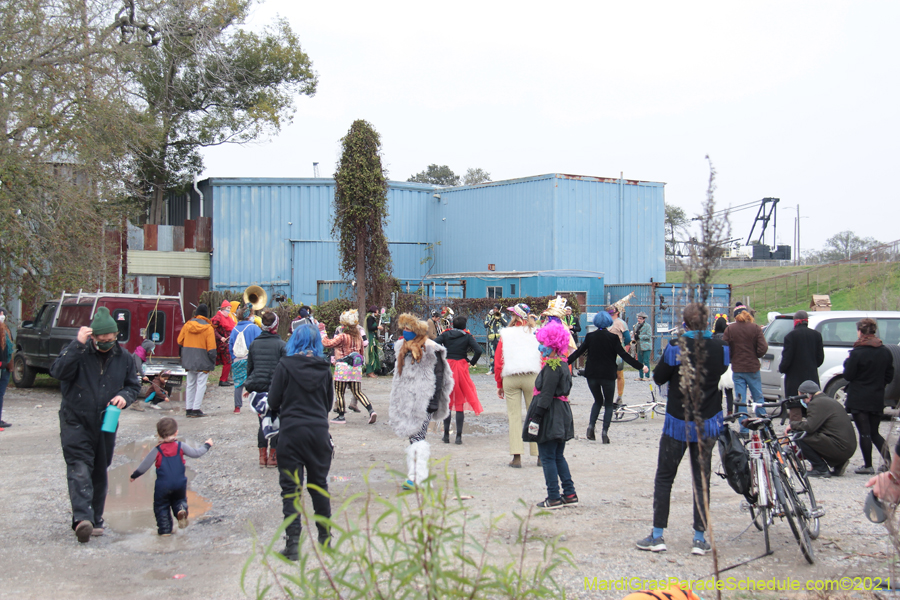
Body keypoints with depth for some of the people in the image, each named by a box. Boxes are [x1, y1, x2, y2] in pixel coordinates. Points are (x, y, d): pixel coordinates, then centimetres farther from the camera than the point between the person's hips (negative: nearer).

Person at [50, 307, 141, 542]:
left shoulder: (123, 357, 5)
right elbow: (58, 371, -24)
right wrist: (77, 344, -31)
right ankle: (83, 518, -26)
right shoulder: (78, 352, -7)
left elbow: (133, 385, 15)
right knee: (79, 467, -16)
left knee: (100, 471, 10)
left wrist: (124, 396, -8)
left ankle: (95, 520, 19)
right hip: (76, 422, -4)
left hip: (106, 424, 4)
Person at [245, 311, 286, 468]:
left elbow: (249, 367, 11)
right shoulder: (281, 344, -8)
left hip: (258, 388, 4)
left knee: (262, 422, 12)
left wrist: (249, 387, 20)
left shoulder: (254, 344, 5)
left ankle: (262, 456, 13)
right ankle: (272, 456, 9)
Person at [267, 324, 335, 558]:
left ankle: (292, 541, -4)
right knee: (319, 484, 17)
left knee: (291, 486, 1)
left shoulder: (285, 366, -8)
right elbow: (329, 403, 10)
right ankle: (325, 535, 27)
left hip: (291, 431, -3)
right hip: (319, 431, 3)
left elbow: (273, 402, -4)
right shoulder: (324, 368, 1)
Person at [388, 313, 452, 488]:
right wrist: (397, 399, 22)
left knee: (417, 436, -14)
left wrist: (434, 402, -15)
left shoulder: (430, 349, -8)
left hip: (424, 400, -8)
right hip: (407, 400, 8)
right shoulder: (403, 347, 15)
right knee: (413, 436, 8)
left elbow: (439, 375, -10)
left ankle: (416, 476, -16)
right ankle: (415, 472, 14)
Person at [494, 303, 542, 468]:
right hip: (532, 377, 0)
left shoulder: (505, 335, 3)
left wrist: (499, 384, 11)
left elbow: (498, 361, 4)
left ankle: (516, 456, -4)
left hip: (510, 379, 0)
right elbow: (543, 359, 2)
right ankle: (540, 454, 11)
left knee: (514, 416, 2)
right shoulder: (536, 334, 3)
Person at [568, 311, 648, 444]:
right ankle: (605, 430, -6)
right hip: (608, 376, -3)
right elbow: (624, 355, -9)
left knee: (598, 400, 21)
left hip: (592, 375, 3)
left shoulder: (590, 336, -1)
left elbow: (578, 352, 2)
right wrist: (641, 367, -4)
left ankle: (591, 425, 3)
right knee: (609, 404, 10)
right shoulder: (612, 337, -7)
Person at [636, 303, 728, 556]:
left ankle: (657, 535, 9)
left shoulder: (676, 348, -16)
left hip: (678, 423, -3)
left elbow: (658, 377, -4)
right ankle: (700, 538, 11)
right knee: (702, 479, 11)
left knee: (664, 478, 9)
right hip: (708, 424, 3)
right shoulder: (720, 349, -5)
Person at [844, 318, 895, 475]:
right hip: (877, 400, 5)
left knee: (864, 433, 1)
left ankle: (867, 465, 6)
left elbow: (848, 376, -10)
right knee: (874, 433, 14)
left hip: (858, 399, -5)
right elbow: (889, 377, 9)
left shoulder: (857, 353, -15)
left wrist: (847, 362, 6)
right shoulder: (886, 352, 4)